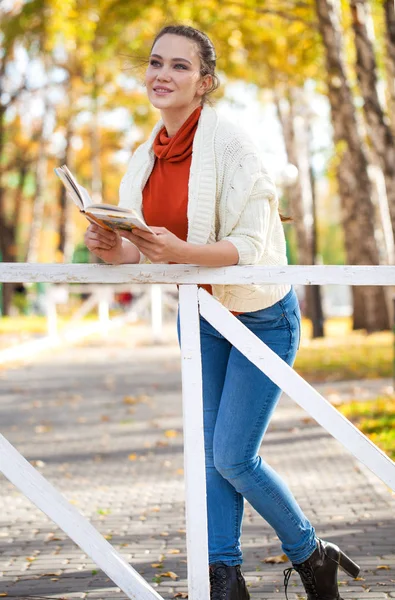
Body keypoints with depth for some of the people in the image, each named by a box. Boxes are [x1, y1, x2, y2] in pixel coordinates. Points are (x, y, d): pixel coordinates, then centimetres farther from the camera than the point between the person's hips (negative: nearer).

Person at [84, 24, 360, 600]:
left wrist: (179, 251, -39)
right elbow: (147, 249, 4)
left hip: (262, 315, -7)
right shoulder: (147, 155, 0)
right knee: (211, 454, 7)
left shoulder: (230, 145, -21)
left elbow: (251, 245, -24)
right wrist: (115, 250, -18)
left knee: (234, 459, -7)